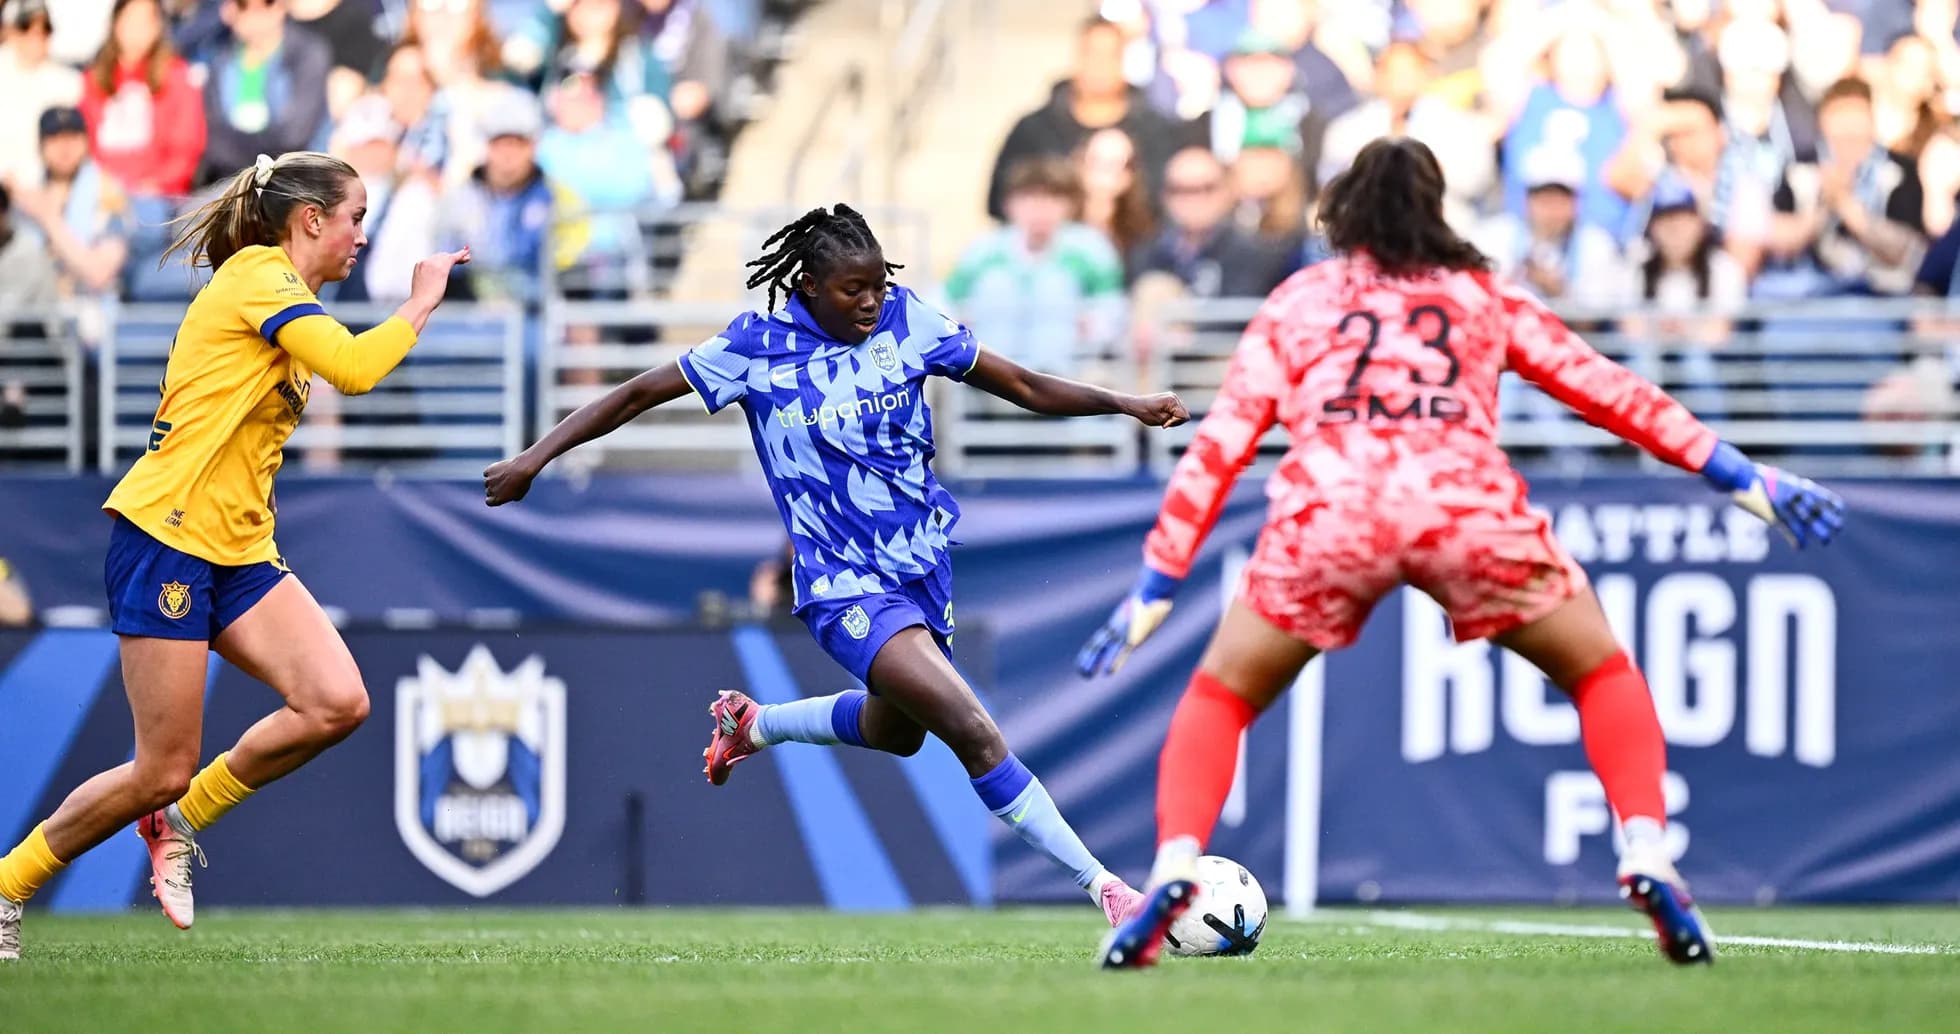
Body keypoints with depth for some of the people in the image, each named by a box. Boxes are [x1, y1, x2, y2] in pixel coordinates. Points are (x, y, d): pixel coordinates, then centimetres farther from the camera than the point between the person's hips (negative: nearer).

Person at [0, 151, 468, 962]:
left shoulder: (279, 296, 20)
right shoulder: (260, 273, -9)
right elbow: (353, 368, -23)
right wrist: (421, 305, -10)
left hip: (238, 554, 9)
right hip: (165, 537, -9)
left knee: (337, 703, -11)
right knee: (162, 770, -9)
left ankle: (180, 820, 8)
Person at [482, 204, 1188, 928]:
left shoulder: (906, 320, -2)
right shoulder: (760, 347, -12)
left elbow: (1022, 386, 5)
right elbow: (639, 396, -5)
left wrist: (1125, 404, -5)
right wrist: (535, 457, -9)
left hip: (924, 561, 6)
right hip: (846, 586, -6)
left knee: (895, 731, 27)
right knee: (975, 734, -20)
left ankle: (751, 724, 53)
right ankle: (1103, 887, -15)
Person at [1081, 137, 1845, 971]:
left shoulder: (1294, 302, 26)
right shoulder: (1484, 296, 27)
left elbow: (1219, 445, 19)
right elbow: (1607, 392, 24)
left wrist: (1156, 584, 20)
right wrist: (1741, 478, 27)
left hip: (1326, 510, 0)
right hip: (1466, 504, 0)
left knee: (1219, 697, 20)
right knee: (1603, 675, 21)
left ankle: (1173, 870, -3)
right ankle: (1647, 858, 0)